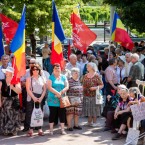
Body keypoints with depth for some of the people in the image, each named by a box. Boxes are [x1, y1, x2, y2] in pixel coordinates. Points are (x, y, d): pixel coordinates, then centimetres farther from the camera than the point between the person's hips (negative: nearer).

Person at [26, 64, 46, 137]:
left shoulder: (42, 79, 10)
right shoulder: (29, 79, 4)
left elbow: (44, 89, 7)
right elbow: (28, 89, -4)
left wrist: (41, 98, -6)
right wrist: (34, 98, -13)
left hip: (40, 99, 2)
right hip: (31, 98, -2)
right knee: (31, 114, -4)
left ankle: (40, 129, 5)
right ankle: (31, 130, 0)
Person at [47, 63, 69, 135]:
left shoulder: (63, 77, 11)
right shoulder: (51, 77, 3)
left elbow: (67, 86, 3)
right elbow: (49, 87, -9)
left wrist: (61, 92, -13)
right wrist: (57, 93, -18)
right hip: (53, 99, -2)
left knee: (62, 114, 3)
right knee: (52, 114, 1)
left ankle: (62, 129, 10)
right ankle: (51, 129, 7)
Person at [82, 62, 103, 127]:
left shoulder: (97, 76, -5)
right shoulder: (85, 76, 11)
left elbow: (101, 85, -6)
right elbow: (83, 85, 17)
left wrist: (95, 87, -19)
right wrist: (82, 91, 3)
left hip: (94, 95, -5)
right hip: (87, 95, 5)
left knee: (94, 109, 0)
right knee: (88, 109, 8)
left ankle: (94, 122, 10)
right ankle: (89, 121, 18)